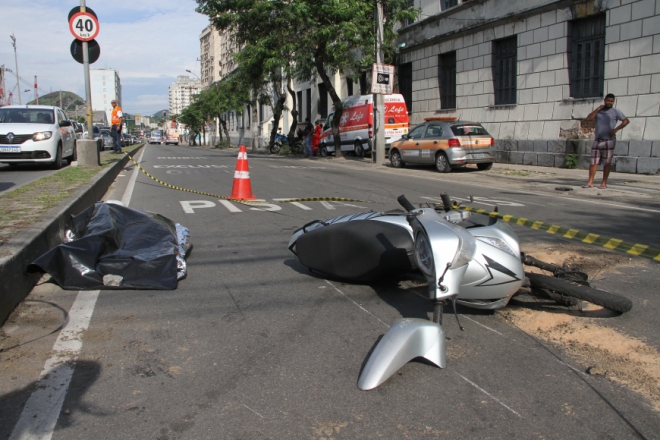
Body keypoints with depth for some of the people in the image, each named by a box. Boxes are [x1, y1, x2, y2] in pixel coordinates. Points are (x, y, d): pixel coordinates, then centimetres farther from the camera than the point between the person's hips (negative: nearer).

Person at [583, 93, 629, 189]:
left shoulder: (615, 111, 3)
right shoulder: (598, 111, 15)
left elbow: (626, 121, -4)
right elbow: (589, 118, 1)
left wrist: (616, 129, -14)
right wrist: (598, 109, -2)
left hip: (609, 140, -4)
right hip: (597, 140, 4)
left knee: (607, 163, -1)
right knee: (593, 162, -1)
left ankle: (604, 183, 4)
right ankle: (590, 182, 0)